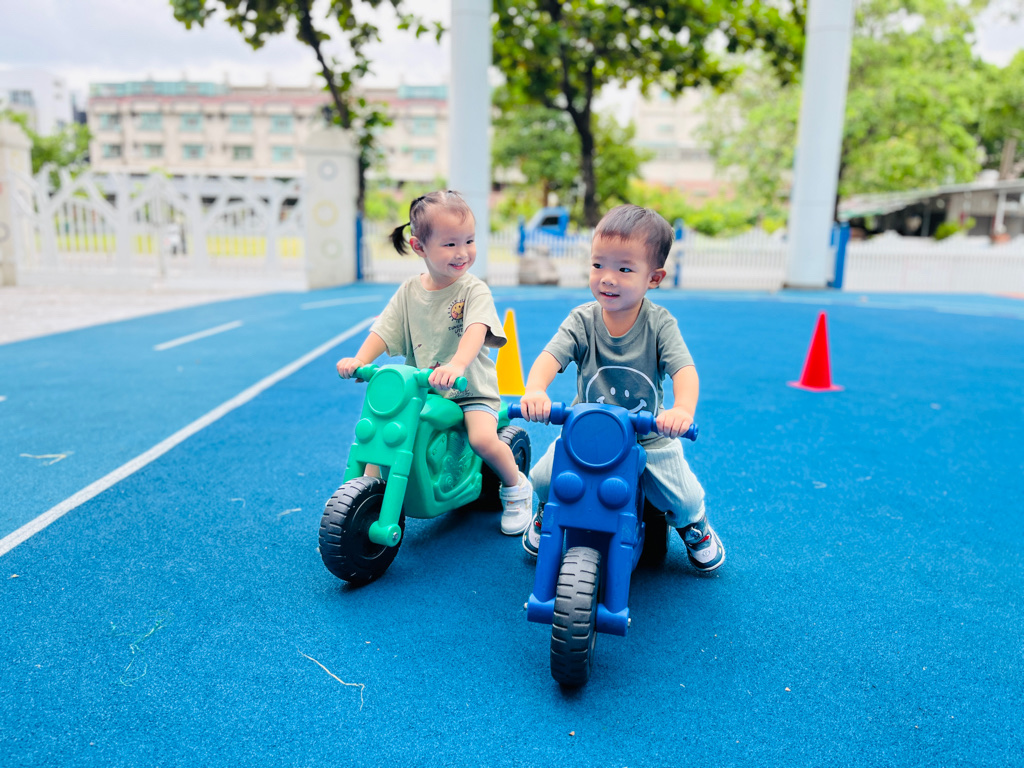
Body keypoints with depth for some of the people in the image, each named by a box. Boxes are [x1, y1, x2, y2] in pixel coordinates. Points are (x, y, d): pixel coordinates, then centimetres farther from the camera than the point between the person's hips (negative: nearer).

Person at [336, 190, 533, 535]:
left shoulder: (474, 289, -9)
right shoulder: (409, 290, 3)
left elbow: (476, 330, -27)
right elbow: (384, 330, 0)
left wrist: (456, 365, -47)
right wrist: (358, 360, -20)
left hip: (471, 390, -4)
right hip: (419, 389, 4)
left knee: (483, 439, -27)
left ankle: (517, 487, 3)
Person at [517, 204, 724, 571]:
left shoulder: (659, 323, -13)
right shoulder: (582, 320, -11)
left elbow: (684, 369, -24)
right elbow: (550, 356, -25)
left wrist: (683, 408, -46)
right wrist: (535, 390, -47)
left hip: (649, 439, 0)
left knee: (685, 499, -7)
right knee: (543, 479, -12)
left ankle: (693, 525, 32)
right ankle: (547, 514, 26)